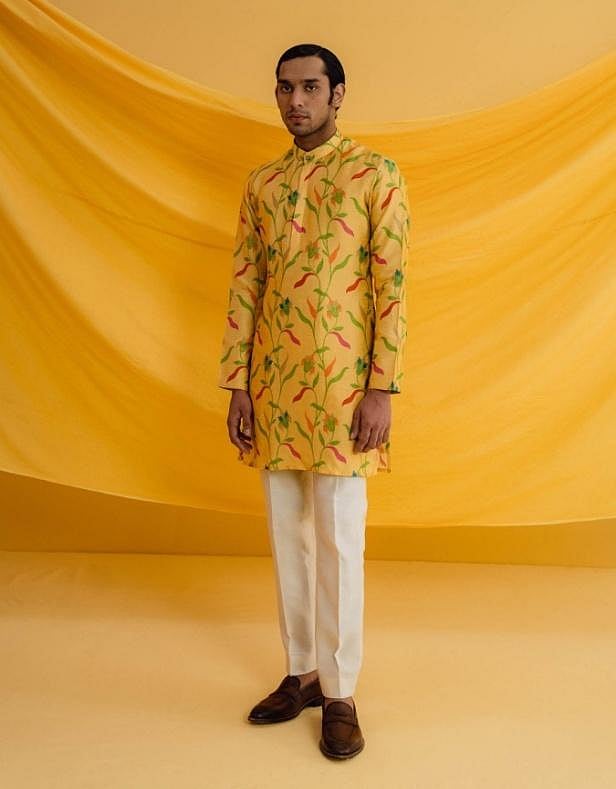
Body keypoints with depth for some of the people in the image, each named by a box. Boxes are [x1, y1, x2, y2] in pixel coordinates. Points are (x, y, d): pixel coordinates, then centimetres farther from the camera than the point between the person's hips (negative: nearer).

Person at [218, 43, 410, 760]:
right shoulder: (261, 184, 13)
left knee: (338, 541, 0)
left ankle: (340, 693, 16)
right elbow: (244, 286, 10)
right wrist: (238, 385, 4)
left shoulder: (376, 174, -1)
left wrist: (382, 390, -13)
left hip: (341, 384, -5)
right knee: (286, 535, 11)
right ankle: (302, 673, 27)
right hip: (273, 383, 5)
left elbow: (392, 286, -6)